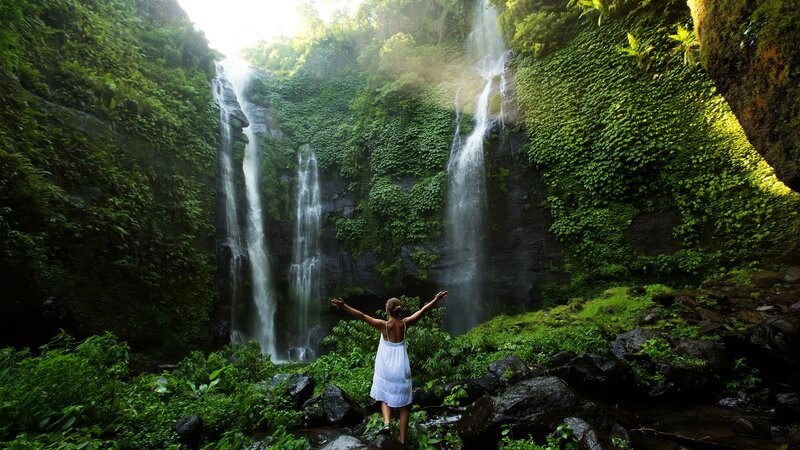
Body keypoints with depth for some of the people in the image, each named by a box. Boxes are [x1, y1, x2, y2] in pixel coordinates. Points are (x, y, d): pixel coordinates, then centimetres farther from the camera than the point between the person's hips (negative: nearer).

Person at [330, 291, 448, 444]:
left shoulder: (384, 325, -14)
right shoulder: (405, 323, -7)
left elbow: (361, 316, -19)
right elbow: (423, 310, 2)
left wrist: (344, 306, -20)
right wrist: (436, 299, 11)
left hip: (386, 367, -2)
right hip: (402, 368, 2)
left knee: (385, 398, 20)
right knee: (403, 404, 13)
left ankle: (386, 423, -4)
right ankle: (402, 439, 17)